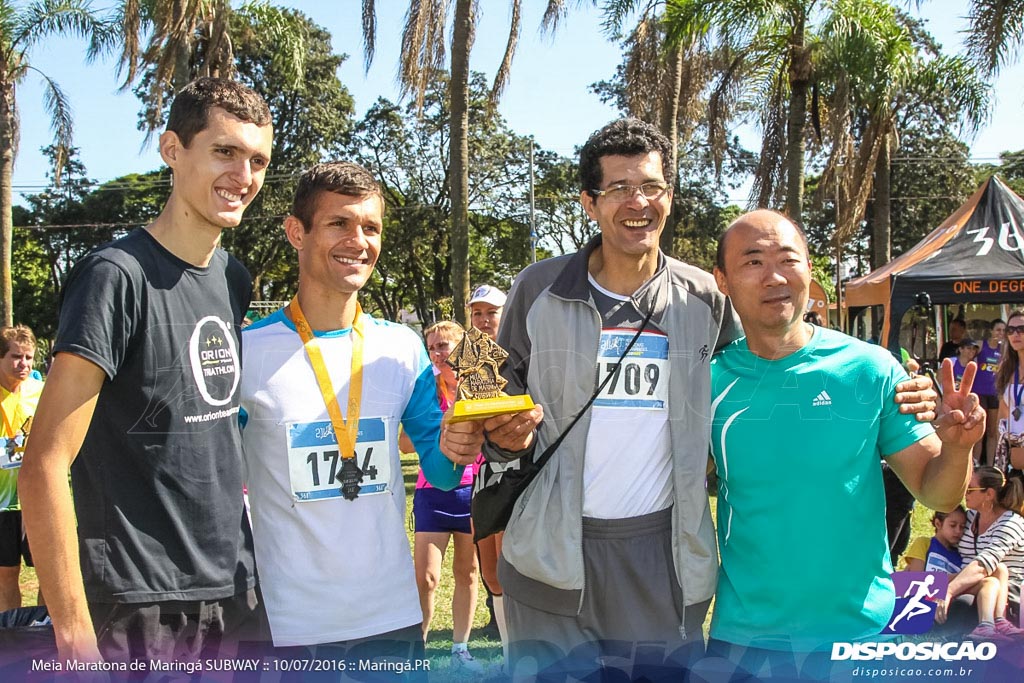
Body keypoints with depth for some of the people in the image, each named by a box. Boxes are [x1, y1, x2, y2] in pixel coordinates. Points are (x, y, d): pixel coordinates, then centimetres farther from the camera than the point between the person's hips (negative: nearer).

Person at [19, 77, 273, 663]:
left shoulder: (236, 279, 7)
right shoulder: (117, 275, -14)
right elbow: (45, 466, -17)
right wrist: (74, 637, -19)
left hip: (237, 593, 7)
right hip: (138, 607, -6)